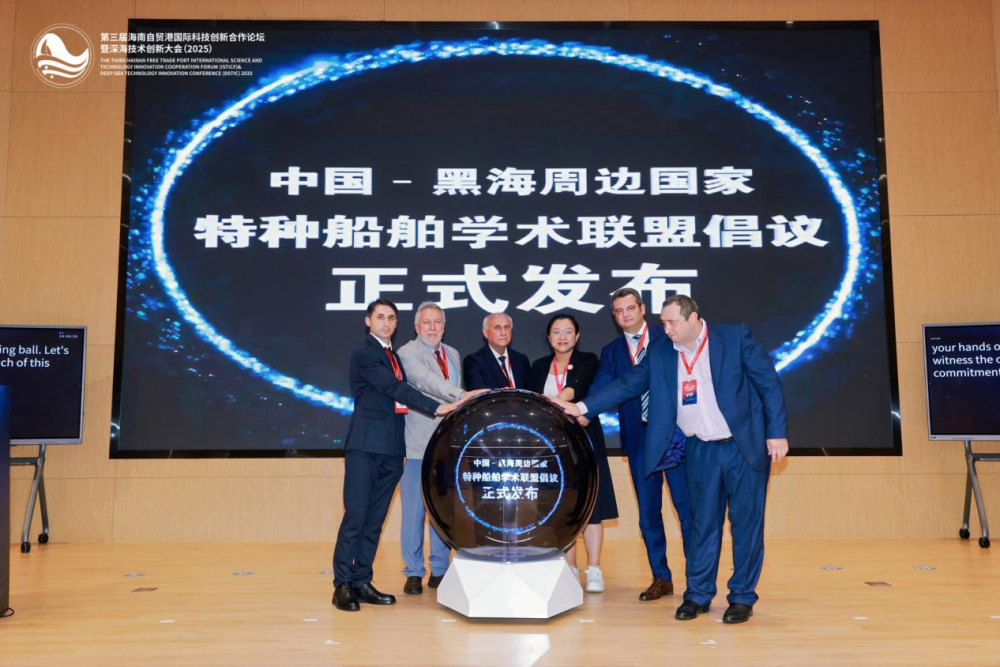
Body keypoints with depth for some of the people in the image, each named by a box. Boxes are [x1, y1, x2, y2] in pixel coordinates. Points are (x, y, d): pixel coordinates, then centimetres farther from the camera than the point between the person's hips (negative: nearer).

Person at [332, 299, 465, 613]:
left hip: (391, 449, 7)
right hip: (365, 445, -7)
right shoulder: (364, 354, -6)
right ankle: (342, 584, 4)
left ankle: (361, 581, 14)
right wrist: (436, 407, -21)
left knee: (375, 518, 8)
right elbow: (396, 390, -17)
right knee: (356, 515, -5)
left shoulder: (394, 355, 18)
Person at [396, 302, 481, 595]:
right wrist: (461, 395, -38)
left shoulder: (453, 354, 15)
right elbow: (426, 381, -25)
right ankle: (414, 572, 12)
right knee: (414, 510, 0)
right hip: (417, 444, -5)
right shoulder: (408, 353, -6)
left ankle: (439, 571, 19)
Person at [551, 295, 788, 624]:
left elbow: (769, 383, -6)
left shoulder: (736, 337, -8)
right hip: (702, 451, 3)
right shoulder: (660, 353, 2)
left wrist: (777, 433, -10)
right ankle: (697, 595, 21)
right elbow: (628, 384, 2)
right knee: (703, 523, 9)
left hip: (746, 446, -3)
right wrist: (582, 407, -6)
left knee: (746, 522, 4)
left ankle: (743, 598, 17)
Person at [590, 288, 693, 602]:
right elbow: (600, 388, -3)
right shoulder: (611, 351, 8)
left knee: (687, 505, 1)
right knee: (648, 511, 8)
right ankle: (661, 578, 21)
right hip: (639, 438, 3)